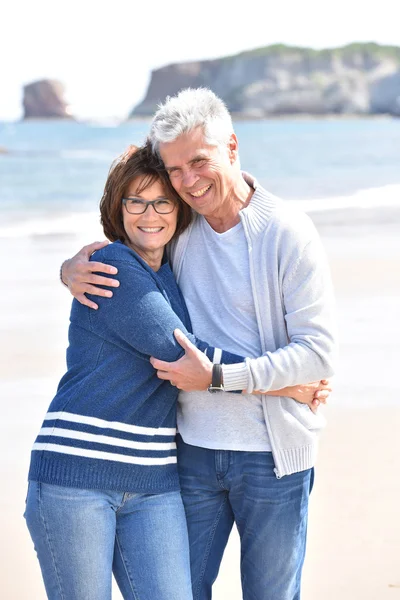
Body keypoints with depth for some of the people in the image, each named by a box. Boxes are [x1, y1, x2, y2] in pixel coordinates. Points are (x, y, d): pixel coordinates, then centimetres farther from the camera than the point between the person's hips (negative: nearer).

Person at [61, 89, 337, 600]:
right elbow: (115, 250, 18)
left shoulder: (288, 234, -12)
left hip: (273, 456, -4)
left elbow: (318, 352, -16)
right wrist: (73, 269, -7)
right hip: (195, 448, 4)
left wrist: (217, 376, -21)